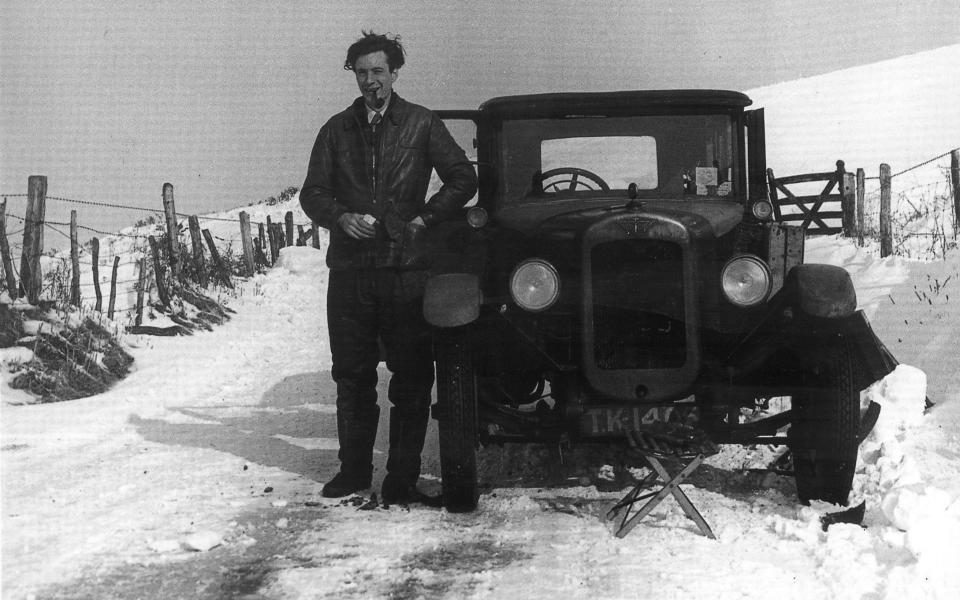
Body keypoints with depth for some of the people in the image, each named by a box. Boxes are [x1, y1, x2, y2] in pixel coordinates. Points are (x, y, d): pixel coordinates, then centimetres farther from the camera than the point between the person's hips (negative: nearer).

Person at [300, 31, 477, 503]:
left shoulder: (421, 124, 7)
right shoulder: (337, 129, 13)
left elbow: (463, 179, 7)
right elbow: (312, 193, 11)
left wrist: (424, 219, -2)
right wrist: (341, 217, -8)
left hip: (407, 268, -2)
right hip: (350, 269, 2)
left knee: (412, 376, -1)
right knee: (351, 374, 8)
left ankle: (402, 477, 7)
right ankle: (354, 468, 20)